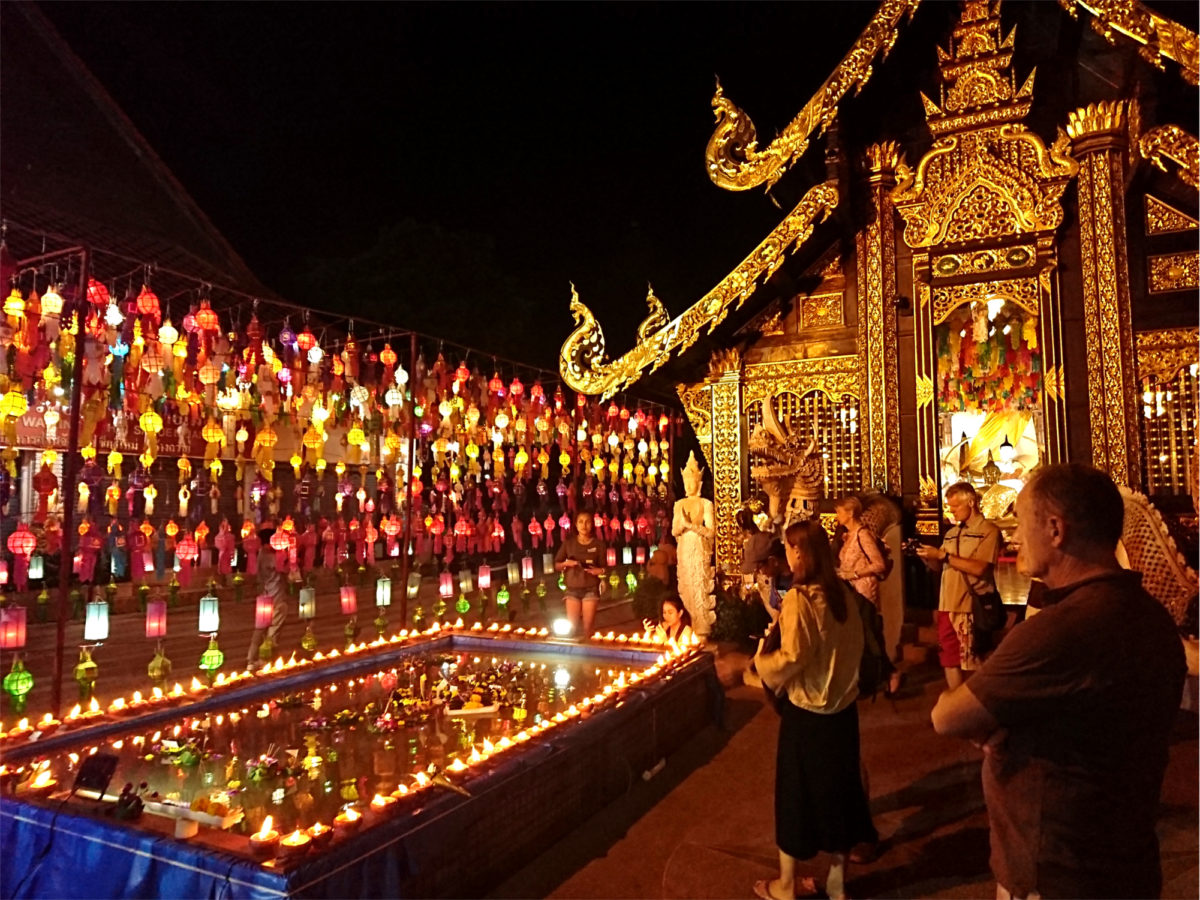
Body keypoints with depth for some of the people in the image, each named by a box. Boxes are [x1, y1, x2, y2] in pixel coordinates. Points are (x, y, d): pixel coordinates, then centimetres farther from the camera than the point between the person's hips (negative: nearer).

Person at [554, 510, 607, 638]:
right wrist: (566, 563, -13)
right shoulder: (569, 542, 2)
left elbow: (604, 568, 4)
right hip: (572, 589, 1)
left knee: (587, 628, 0)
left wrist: (599, 571, -18)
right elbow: (557, 565, 7)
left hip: (591, 589, -1)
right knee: (572, 627, 0)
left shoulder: (598, 544, 0)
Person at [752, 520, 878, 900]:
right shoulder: (843, 593, 0)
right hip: (842, 705, 6)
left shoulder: (799, 598, -22)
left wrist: (761, 659, -6)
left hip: (806, 711, -6)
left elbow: (792, 659, -24)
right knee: (837, 786, 18)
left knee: (796, 793, 10)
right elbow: (853, 645, 9)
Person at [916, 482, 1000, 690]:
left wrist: (943, 555, -17)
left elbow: (979, 568, -18)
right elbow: (939, 567, 15)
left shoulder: (989, 531, -7)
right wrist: (924, 556, -4)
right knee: (949, 658, 13)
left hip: (973, 607, -7)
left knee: (975, 663, 2)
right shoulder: (951, 533, 15)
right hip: (947, 604, 7)